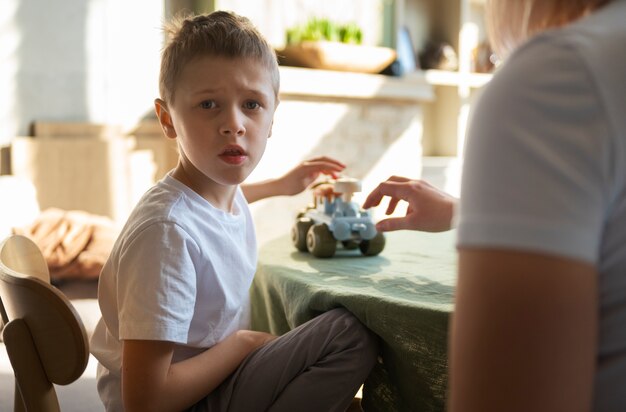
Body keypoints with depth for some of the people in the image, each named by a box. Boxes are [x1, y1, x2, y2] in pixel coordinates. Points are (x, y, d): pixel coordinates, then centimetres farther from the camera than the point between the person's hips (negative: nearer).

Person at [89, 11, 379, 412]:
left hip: (213, 379, 9)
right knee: (351, 333, -15)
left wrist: (281, 185, 27)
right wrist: (243, 341, -18)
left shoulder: (225, 192, -3)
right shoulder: (167, 230, -30)